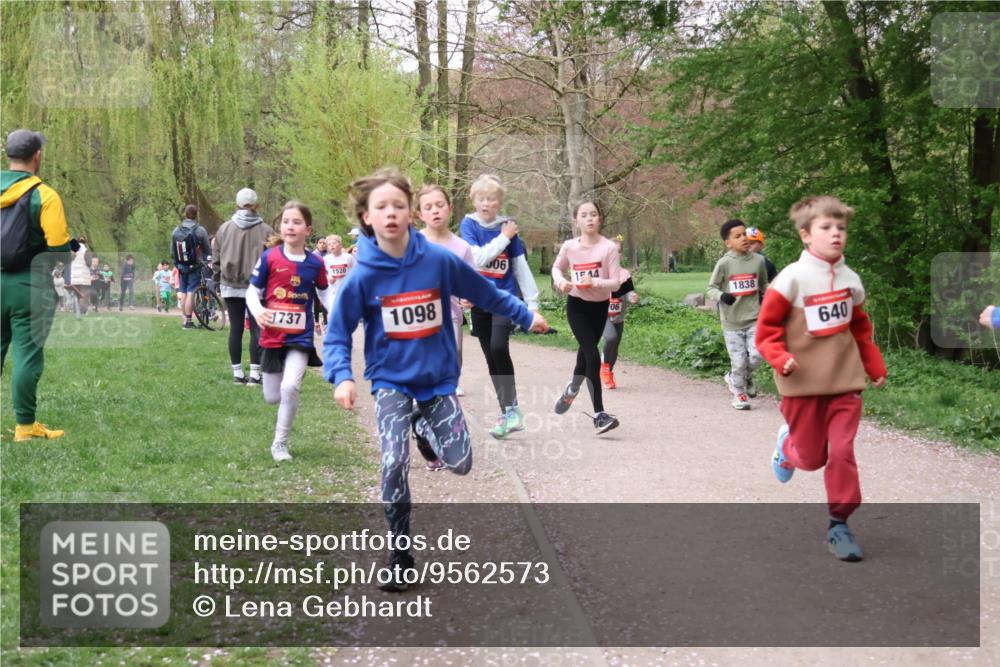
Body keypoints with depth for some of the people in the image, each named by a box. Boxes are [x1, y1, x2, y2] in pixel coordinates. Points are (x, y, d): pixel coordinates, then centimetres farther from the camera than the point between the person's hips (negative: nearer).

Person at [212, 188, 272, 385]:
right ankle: (254, 374, -1)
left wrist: (217, 280, 20)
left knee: (235, 329, 7)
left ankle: (237, 373, 10)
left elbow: (216, 258, 9)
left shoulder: (225, 228, 3)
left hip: (230, 287, 3)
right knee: (256, 329, 2)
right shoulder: (265, 230, -6)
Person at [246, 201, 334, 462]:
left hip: (300, 337, -1)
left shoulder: (315, 263, -5)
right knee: (272, 397, 8)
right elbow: (252, 291, -3)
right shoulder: (269, 258, -8)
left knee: (290, 387, -21)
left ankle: (280, 443, -3)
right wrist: (258, 311, -24)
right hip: (272, 336, 1)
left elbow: (325, 292, 11)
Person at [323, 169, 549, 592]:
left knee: (459, 464, -3)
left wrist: (526, 316, 11)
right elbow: (337, 334, -7)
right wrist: (341, 377, -23)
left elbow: (485, 292, 3)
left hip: (438, 377, 2)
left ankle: (426, 427, 32)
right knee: (394, 465, -19)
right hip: (391, 379, -1)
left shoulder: (439, 260, -13)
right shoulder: (363, 276, -15)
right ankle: (400, 555, 0)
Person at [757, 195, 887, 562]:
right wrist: (780, 358, -22)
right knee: (811, 457, 8)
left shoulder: (850, 280, 4)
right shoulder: (792, 278, -11)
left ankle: (839, 523, 7)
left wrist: (875, 367, 17)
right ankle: (788, 442, 43)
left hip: (845, 382, 3)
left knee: (843, 452, -5)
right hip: (803, 385, -3)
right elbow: (767, 328, -7)